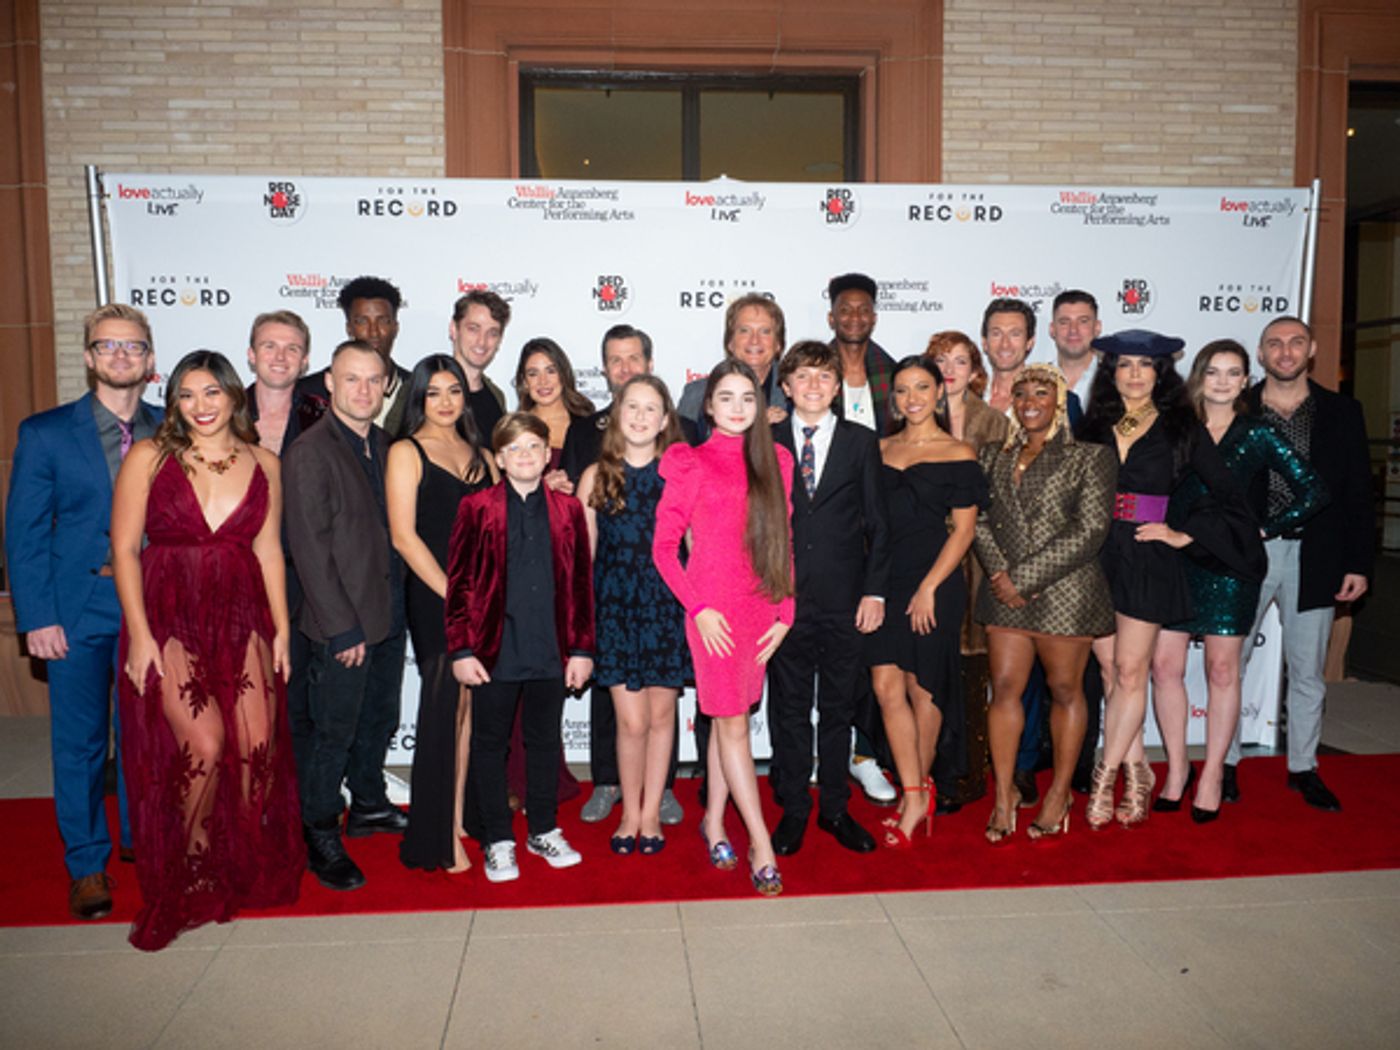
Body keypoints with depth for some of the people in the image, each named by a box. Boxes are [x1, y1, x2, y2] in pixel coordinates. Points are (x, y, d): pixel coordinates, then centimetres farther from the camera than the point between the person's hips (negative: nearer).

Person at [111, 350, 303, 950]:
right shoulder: (148, 457, -1)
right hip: (169, 618, -3)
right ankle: (192, 873, 13)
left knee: (258, 744, -3)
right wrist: (140, 634, -10)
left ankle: (249, 869, 22)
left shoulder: (263, 464, 6)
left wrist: (282, 628, 6)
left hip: (242, 617, 3)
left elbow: (268, 549, 9)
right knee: (204, 744, -14)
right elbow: (125, 549, -3)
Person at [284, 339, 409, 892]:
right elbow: (310, 550, -16)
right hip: (342, 623, -7)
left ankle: (369, 805, 39)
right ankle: (320, 839, 21)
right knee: (331, 732, 5)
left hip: (389, 614, 7)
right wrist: (343, 627, -17)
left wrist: (396, 605, 6)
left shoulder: (381, 444, 8)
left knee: (379, 719, 19)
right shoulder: (309, 453, -14)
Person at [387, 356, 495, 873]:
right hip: (433, 597, -5)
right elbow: (404, 535, -9)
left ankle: (459, 815, 19)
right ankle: (440, 835, 7)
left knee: (471, 707, 8)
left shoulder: (479, 454, 16)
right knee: (447, 708, -4)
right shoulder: (406, 453, -1)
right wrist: (453, 594, -13)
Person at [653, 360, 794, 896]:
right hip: (714, 610, -4)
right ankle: (761, 845, 2)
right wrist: (698, 608, -10)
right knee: (733, 723, -3)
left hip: (761, 608, 4)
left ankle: (714, 821, 27)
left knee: (728, 718, 12)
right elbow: (663, 545, -2)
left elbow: (784, 541, 11)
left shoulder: (776, 461, 10)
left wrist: (785, 611, 5)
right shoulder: (690, 464, 0)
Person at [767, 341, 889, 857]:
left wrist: (875, 591, -2)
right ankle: (793, 810, 21)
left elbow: (877, 523, 5)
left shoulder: (862, 442, 5)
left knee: (839, 706, 10)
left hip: (845, 599, 0)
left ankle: (834, 808, 24)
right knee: (789, 708, 8)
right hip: (784, 597, 0)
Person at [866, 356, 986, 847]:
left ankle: (919, 786, 24)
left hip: (935, 582, -3)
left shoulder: (957, 454, 0)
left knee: (922, 689, 5)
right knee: (886, 687, -4)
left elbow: (963, 531, -4)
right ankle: (915, 798, 6)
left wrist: (928, 588, -11)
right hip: (885, 581, 4)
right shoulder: (880, 449, 12)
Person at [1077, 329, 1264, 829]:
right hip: (1096, 557, 3)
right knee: (1112, 670, 6)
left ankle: (1105, 776, 7)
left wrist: (1183, 534, -3)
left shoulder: (1182, 428, 2)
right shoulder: (1094, 426, 9)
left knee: (1130, 670, -2)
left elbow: (1227, 495, 3)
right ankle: (1136, 769, 19)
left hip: (1148, 562, -3)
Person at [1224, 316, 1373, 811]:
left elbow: (1358, 493, 6)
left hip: (1314, 558, 1)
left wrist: (1359, 563, 1)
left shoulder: (1342, 412, 6)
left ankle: (1303, 767, 26)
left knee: (1307, 672, 12)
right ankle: (1226, 762, 18)